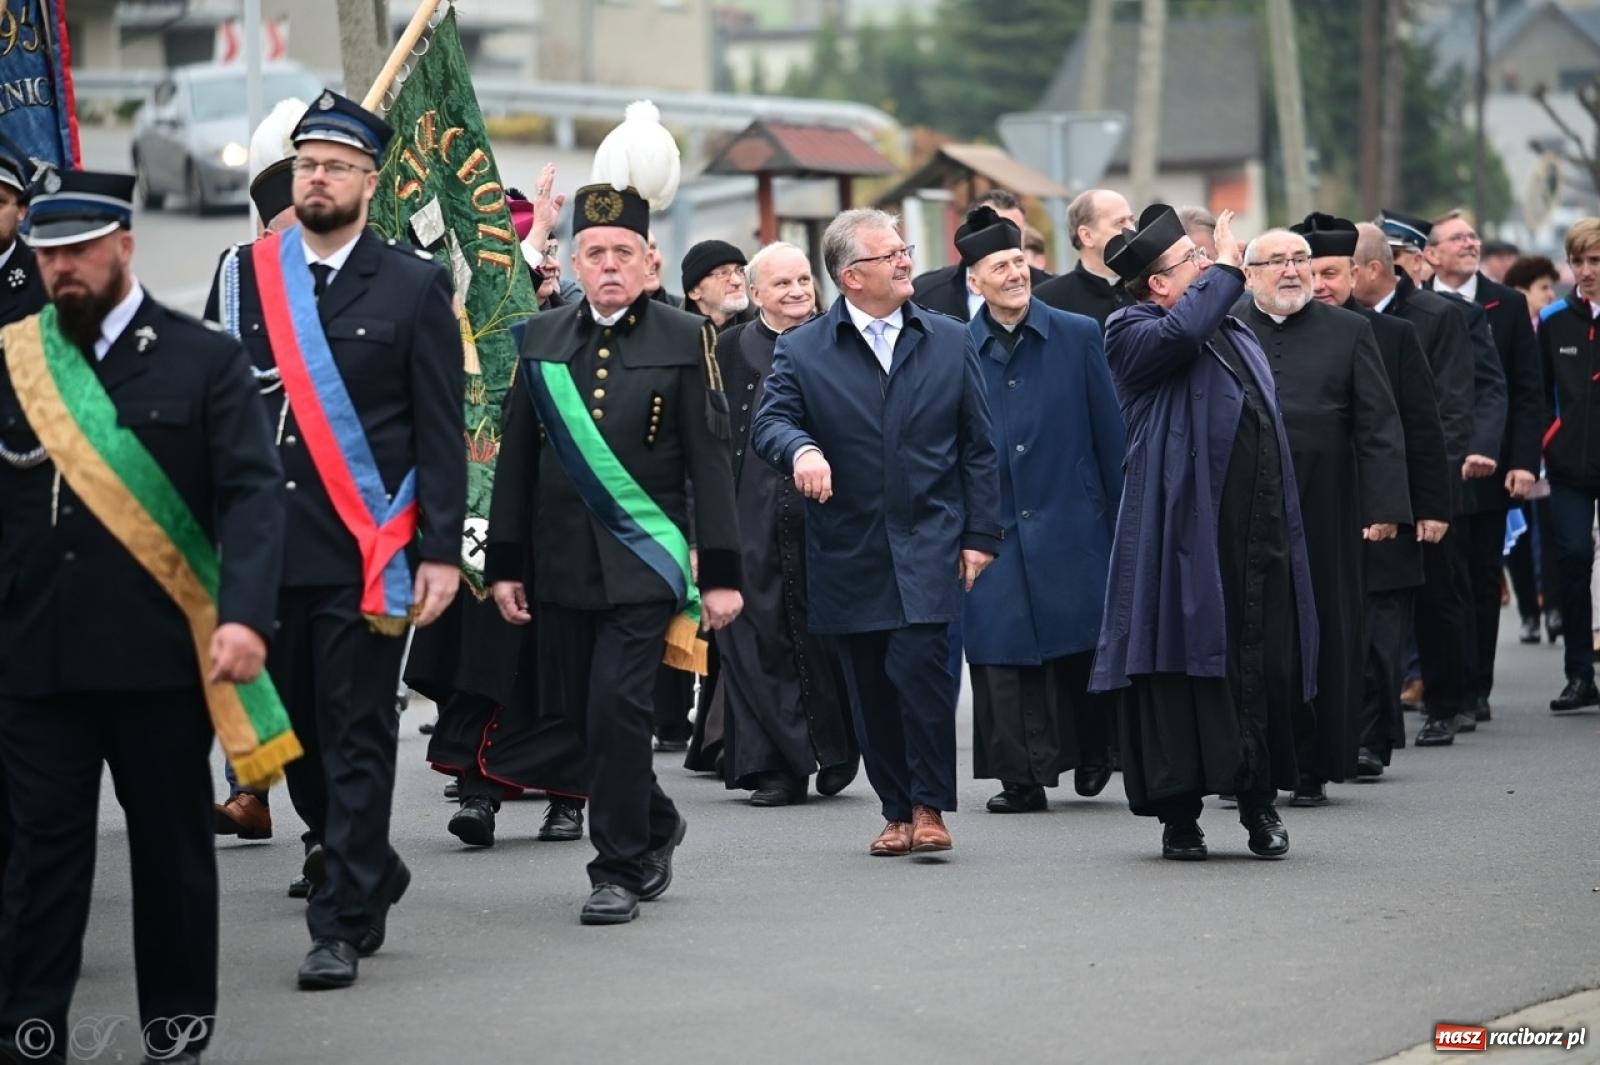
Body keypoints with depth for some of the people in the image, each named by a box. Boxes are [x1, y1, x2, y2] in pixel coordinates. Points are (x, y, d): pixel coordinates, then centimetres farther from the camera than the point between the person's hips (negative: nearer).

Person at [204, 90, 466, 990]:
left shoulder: (414, 285, 3)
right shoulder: (245, 278, 10)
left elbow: (442, 432, 1)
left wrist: (443, 550, -6)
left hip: (366, 553, -3)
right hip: (263, 546, 3)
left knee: (357, 739, -3)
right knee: (292, 731, 8)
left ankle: (343, 925, 3)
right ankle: (368, 869, 30)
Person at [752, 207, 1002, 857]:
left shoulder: (949, 342, 8)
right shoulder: (802, 351, 3)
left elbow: (977, 448, 9)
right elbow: (769, 423, -7)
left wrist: (980, 534, 3)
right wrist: (801, 449, -31)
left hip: (928, 546, -1)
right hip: (849, 553, 1)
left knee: (919, 664, -16)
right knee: (870, 687, 5)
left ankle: (930, 806, -6)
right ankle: (897, 811, 17)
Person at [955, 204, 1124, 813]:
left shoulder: (1078, 336, 3)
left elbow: (1109, 434, 5)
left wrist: (1120, 523, 2)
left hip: (1071, 527, -1)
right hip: (992, 529, 1)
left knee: (1080, 648, 0)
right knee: (1002, 655, -2)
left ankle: (1092, 752, 24)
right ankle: (1021, 778, 5)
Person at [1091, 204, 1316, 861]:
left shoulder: (1238, 335, 22)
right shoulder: (1133, 333, -3)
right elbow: (1180, 333, -27)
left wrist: (1284, 529, 22)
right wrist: (1226, 268, -12)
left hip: (1261, 540, 7)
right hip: (1187, 537, -6)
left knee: (1267, 671, 6)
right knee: (1184, 669, -4)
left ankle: (1261, 805, 17)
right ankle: (1180, 814, 2)